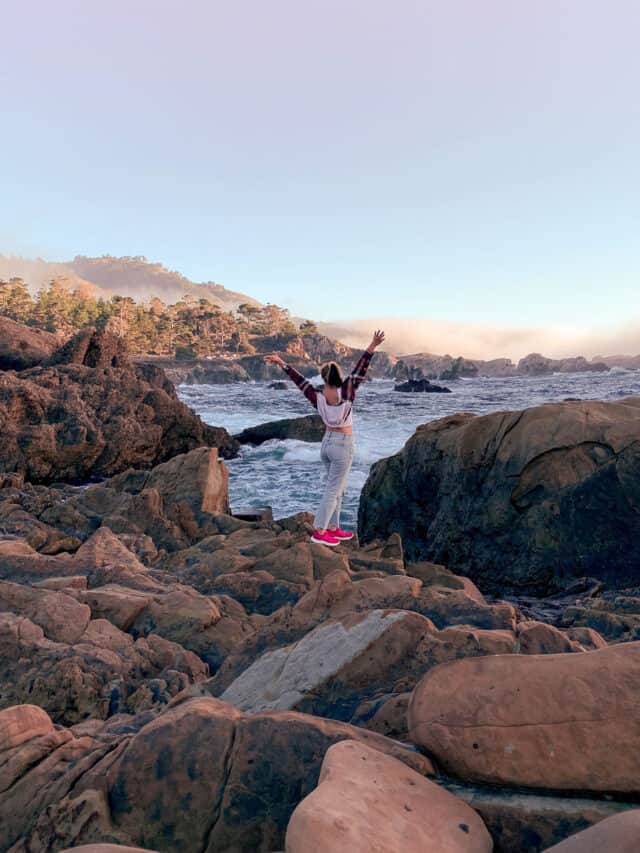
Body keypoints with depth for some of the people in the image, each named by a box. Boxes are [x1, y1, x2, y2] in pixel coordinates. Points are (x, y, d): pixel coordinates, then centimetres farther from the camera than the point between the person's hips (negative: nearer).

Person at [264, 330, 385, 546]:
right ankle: (318, 532, 0)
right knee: (333, 490, -1)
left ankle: (332, 528, 22)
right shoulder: (345, 393, -18)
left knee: (336, 488, 17)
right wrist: (372, 347, -22)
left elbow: (299, 379, 1)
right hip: (343, 445, -6)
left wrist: (282, 363, 9)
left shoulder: (317, 398, -6)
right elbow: (360, 371, -21)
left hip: (327, 442, 6)